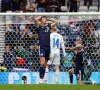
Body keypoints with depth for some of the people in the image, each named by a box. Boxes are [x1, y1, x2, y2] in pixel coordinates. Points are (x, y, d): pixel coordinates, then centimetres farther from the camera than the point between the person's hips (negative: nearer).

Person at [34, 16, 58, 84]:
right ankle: (40, 79, -18)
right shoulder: (39, 26, 5)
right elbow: (35, 19, -10)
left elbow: (56, 22, 11)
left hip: (48, 47, 4)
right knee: (42, 63, -17)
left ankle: (43, 78, 14)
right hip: (42, 47, -4)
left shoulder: (49, 26, 15)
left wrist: (49, 19, 15)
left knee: (45, 64, 8)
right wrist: (40, 17, 8)